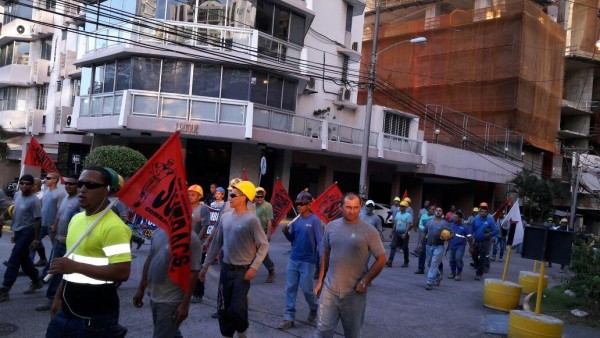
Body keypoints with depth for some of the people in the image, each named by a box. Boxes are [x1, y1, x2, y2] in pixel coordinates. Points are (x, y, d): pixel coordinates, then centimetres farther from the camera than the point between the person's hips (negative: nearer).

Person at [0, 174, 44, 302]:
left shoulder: (34, 200, -20)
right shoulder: (17, 195, 4)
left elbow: (38, 220, -18)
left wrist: (36, 239, -17)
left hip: (27, 232, -9)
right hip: (18, 231, 9)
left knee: (14, 260, -10)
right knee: (24, 259, 17)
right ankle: (37, 281, 33)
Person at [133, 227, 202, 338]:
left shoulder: (190, 238, -19)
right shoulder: (158, 232, 3)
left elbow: (193, 273, -18)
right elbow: (149, 260, 12)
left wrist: (184, 304, -19)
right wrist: (141, 289, 13)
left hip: (172, 301, -7)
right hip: (154, 297, 7)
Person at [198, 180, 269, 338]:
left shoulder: (251, 219, -13)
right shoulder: (225, 217, 4)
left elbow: (264, 245, -10)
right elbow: (216, 243, 12)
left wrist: (254, 267, -17)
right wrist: (205, 265, 13)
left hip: (243, 271, -5)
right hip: (226, 269, 6)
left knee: (236, 309, -6)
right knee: (223, 309, 9)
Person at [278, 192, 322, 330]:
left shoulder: (315, 220, -12)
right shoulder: (296, 220, 5)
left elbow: (320, 241, -15)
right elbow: (292, 239, 11)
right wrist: (286, 232, -10)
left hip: (307, 261, -5)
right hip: (293, 259, 5)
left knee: (306, 289, 2)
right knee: (290, 288, 4)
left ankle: (314, 308, 33)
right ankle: (289, 318, 10)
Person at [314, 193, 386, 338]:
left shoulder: (369, 231, -9)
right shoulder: (331, 226, 2)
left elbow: (381, 259, -6)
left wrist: (365, 282, -11)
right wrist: (320, 281, 11)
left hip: (354, 293, -2)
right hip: (329, 290, 2)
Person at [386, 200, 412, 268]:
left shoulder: (408, 215, -8)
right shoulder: (398, 214, 12)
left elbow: (408, 225, -15)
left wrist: (405, 234, -26)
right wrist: (392, 232, 17)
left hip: (404, 233, -5)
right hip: (396, 232, 6)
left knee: (405, 248, 5)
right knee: (393, 246, -4)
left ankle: (406, 262, 17)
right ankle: (390, 261, -9)